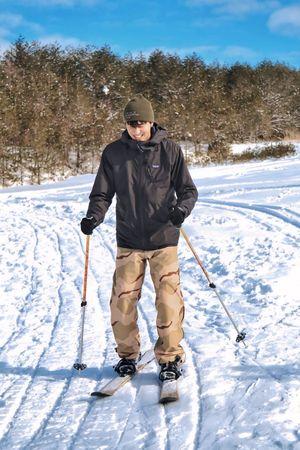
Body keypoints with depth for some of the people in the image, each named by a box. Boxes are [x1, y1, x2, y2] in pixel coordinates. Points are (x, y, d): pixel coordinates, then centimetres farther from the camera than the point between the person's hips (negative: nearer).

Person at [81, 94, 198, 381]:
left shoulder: (170, 150, -1)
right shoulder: (113, 153, 3)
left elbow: (188, 190, 3)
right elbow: (102, 193, 6)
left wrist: (181, 208, -18)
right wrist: (94, 216, -13)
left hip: (163, 239, -1)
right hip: (128, 241, 1)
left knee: (168, 299, -4)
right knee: (122, 300, 1)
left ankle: (170, 358, 12)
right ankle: (127, 355, 22)